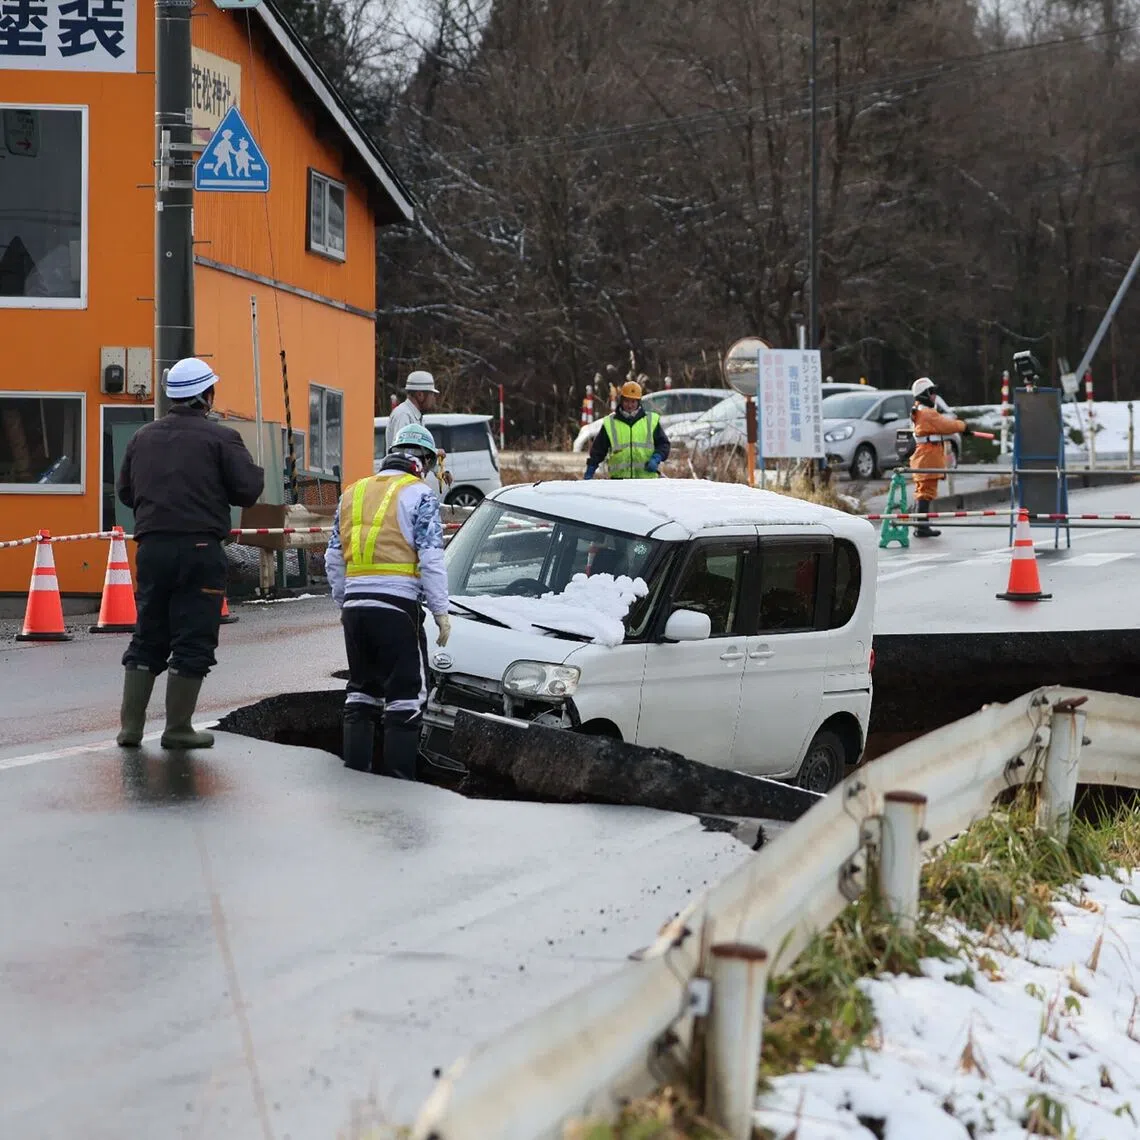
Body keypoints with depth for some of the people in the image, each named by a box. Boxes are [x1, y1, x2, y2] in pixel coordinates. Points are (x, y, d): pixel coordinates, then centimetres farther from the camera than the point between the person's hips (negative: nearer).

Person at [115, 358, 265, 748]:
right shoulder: (220, 437, -5)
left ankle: (131, 725, 10)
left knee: (147, 636, 13)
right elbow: (248, 490, -9)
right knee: (193, 640, 2)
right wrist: (255, 471, 12)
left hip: (152, 547, 5)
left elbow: (125, 491, 16)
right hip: (199, 548, -5)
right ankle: (178, 728, 3)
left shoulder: (143, 437, 11)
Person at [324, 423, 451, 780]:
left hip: (355, 603, 6)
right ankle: (397, 775, -5)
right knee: (407, 693, -1)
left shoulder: (353, 494, 17)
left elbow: (333, 559, 18)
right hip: (397, 605, -6)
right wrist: (440, 610, -5)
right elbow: (430, 558, -10)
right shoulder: (419, 495, -2)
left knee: (361, 687, 16)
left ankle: (355, 769, 16)